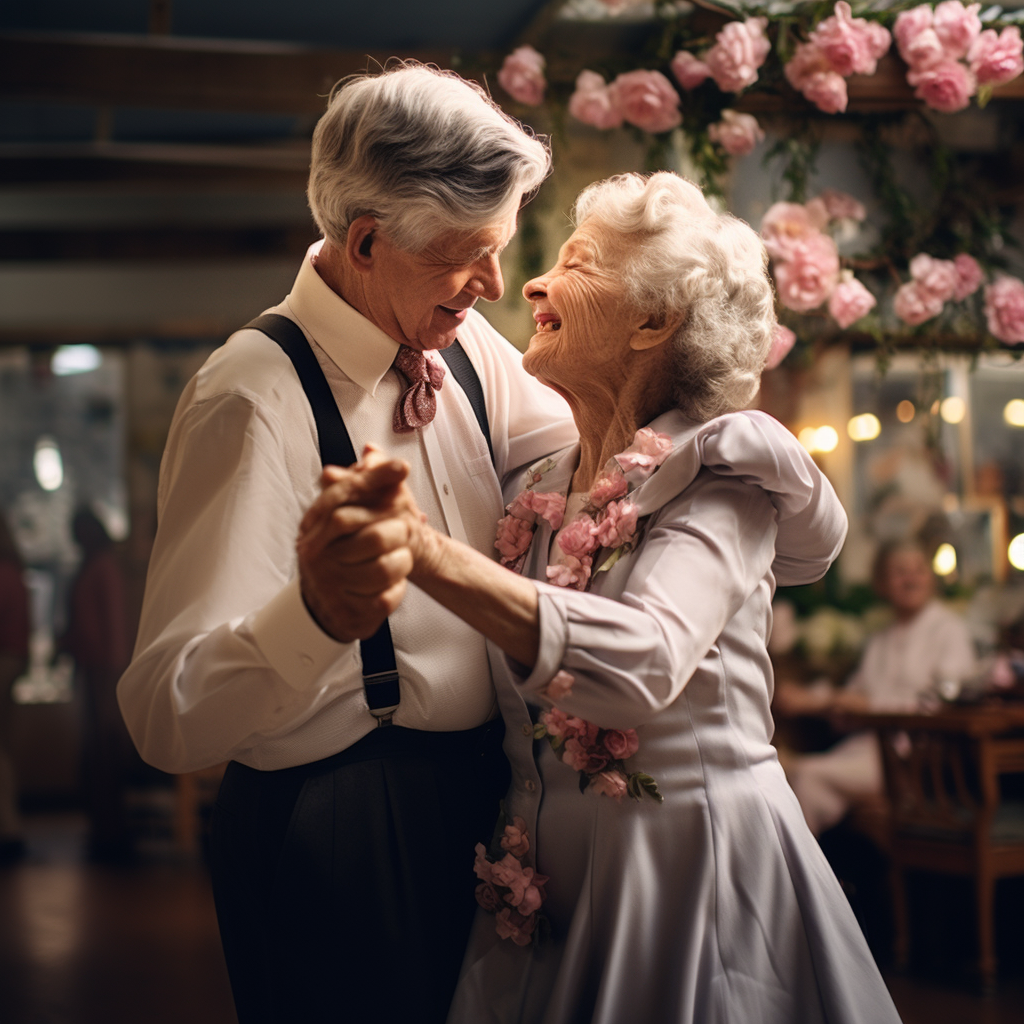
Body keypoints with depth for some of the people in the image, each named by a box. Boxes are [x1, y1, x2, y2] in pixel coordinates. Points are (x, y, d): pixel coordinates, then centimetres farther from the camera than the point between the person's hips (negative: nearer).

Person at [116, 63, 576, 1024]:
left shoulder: (467, 347, -1)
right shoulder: (253, 400, -23)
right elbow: (168, 719, -29)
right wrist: (317, 613, -48)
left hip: (481, 796, 7)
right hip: (340, 832, -7)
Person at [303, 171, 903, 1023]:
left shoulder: (719, 474, -11)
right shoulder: (535, 492, 8)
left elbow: (647, 663, -31)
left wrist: (430, 554, -43)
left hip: (695, 879, -5)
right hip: (548, 891, 6)